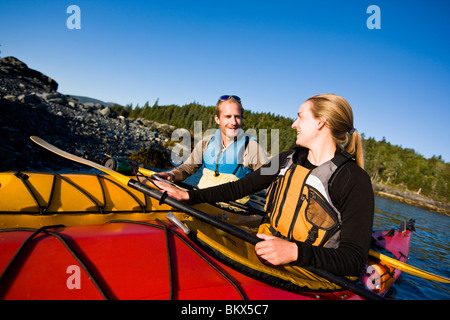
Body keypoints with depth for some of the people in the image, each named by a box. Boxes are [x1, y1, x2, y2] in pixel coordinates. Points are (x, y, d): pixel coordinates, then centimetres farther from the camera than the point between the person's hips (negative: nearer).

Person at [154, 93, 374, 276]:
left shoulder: (355, 181, -12)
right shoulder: (287, 160, 7)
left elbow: (354, 259, -15)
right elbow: (240, 187, 10)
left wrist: (295, 251, -31)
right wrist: (189, 196, 4)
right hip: (266, 248, 5)